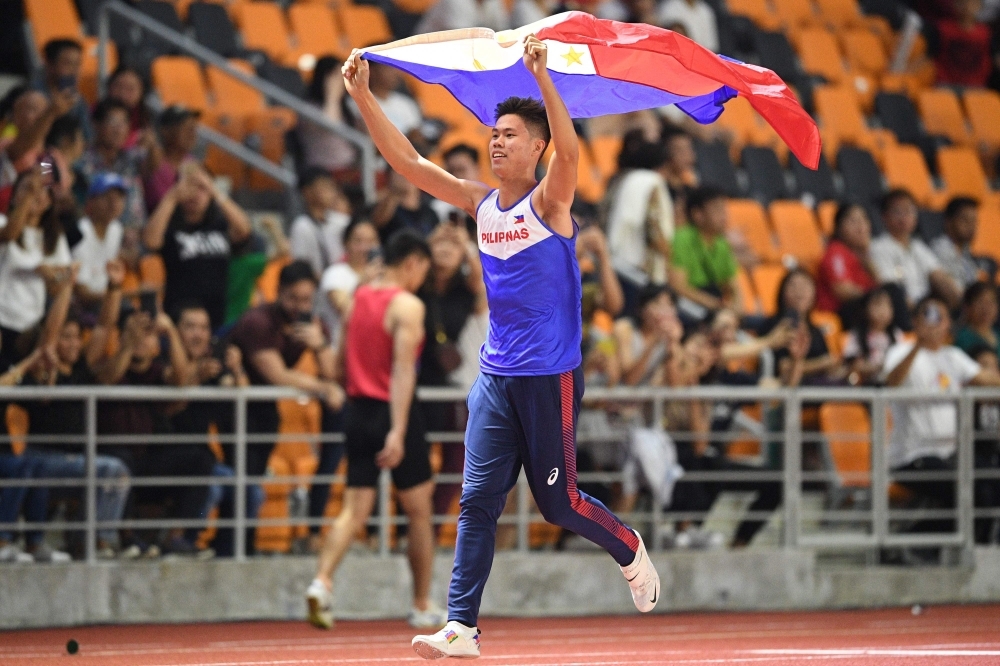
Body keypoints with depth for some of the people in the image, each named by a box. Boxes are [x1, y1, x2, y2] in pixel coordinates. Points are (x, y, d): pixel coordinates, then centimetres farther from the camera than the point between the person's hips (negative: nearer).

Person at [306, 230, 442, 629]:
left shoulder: (358, 300, 10)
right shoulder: (408, 306, -11)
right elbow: (402, 368, -20)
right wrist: (398, 431, -25)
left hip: (357, 410, 6)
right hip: (393, 412, -6)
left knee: (354, 510, 2)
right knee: (419, 511, 10)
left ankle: (322, 582, -23)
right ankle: (422, 607, 17)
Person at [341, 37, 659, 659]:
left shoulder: (548, 203, -8)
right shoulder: (481, 204, 8)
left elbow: (569, 150, -29)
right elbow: (408, 162, 5)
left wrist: (542, 76, -40)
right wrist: (363, 96, -4)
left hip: (549, 378, -5)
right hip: (495, 378, 5)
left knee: (558, 500, 4)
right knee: (478, 501, -2)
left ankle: (631, 550, 32)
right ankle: (462, 628, -5)